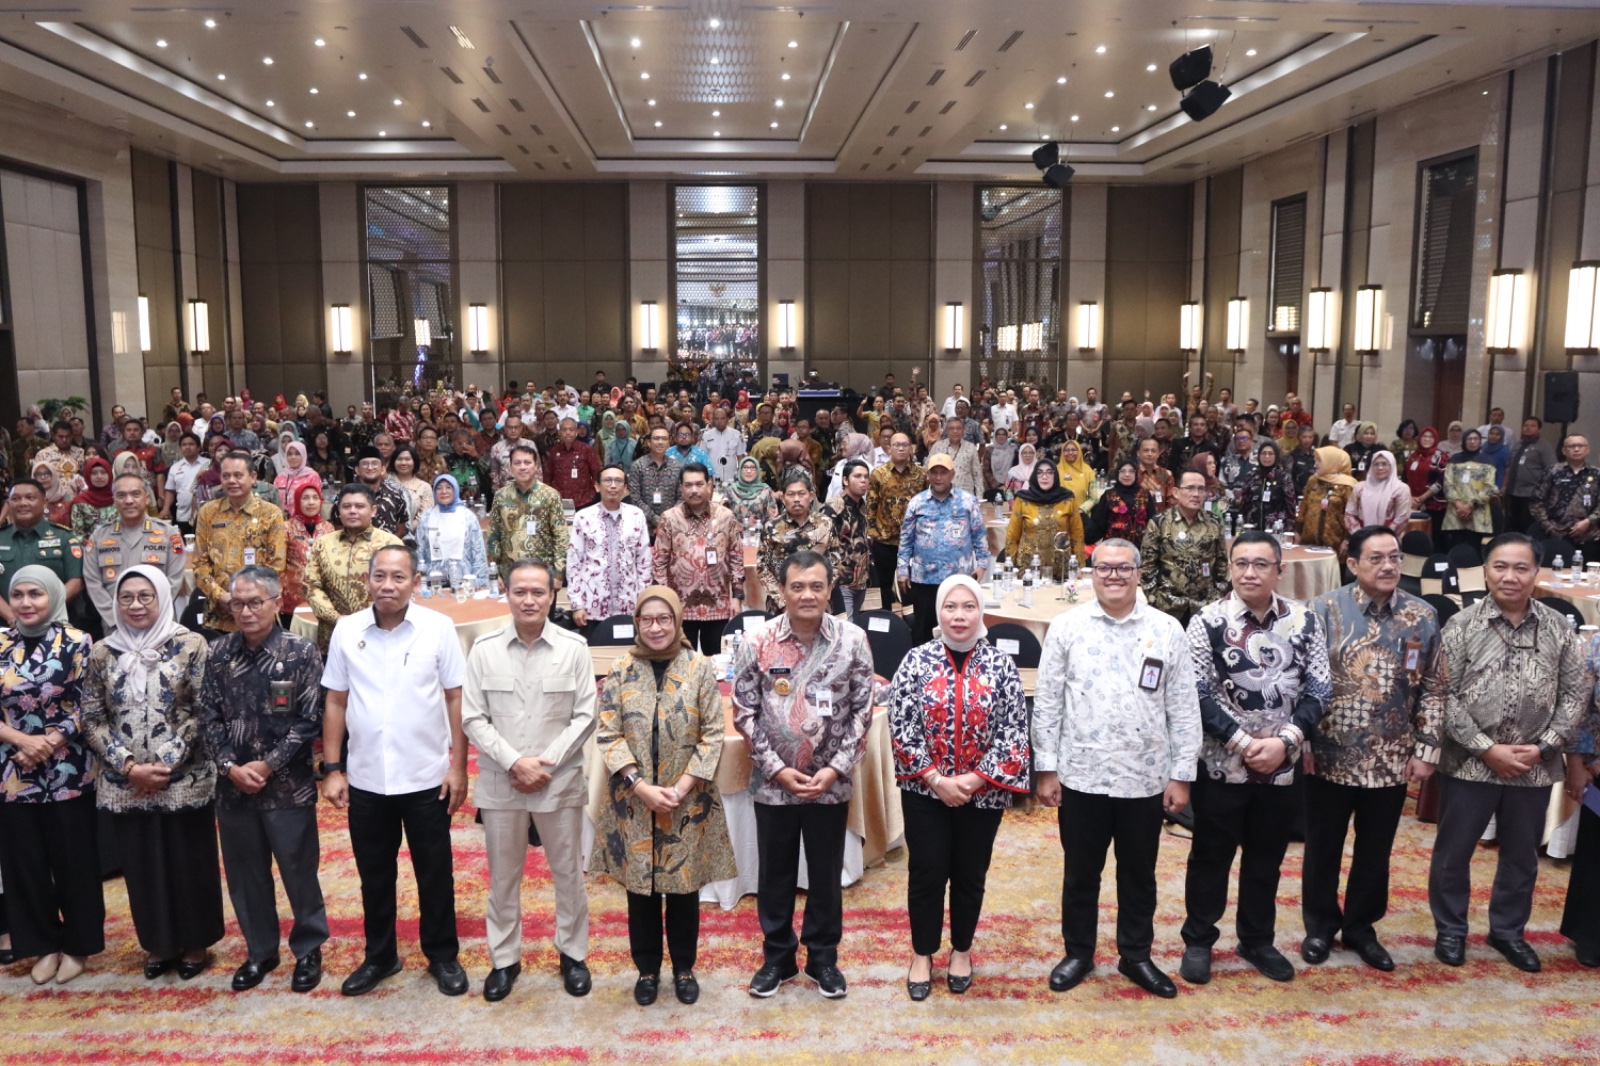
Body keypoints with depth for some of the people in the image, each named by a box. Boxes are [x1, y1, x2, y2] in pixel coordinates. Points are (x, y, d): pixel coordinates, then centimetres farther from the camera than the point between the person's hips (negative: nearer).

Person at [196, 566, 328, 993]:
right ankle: (260, 951, 33)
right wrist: (230, 766, -9)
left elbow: (309, 720, -9)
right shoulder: (219, 653, 2)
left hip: (288, 786, -3)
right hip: (233, 786, 4)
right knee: (245, 874, 15)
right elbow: (208, 717, 3)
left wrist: (268, 765, -13)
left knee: (299, 871, 7)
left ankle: (309, 950, 26)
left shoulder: (301, 652, -9)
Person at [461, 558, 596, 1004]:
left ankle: (573, 952, 29)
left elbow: (584, 716, -5)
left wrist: (547, 763, -12)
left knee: (568, 872, 11)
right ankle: (504, 958, 30)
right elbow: (472, 718, -4)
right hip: (500, 781, 1)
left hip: (560, 780, -1)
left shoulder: (574, 648, -6)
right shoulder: (484, 649, -4)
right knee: (503, 875, 13)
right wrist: (514, 762, -13)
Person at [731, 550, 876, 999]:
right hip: (773, 782, 0)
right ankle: (777, 956, 33)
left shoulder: (853, 641, -7)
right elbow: (745, 713, -5)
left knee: (826, 873, 14)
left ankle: (823, 957, 33)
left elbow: (861, 712, -3)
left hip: (830, 783, 0)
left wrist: (835, 768, -10)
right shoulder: (757, 643, -10)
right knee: (776, 873, 14)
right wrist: (778, 768, -11)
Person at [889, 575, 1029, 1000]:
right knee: (927, 872, 6)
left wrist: (976, 779, -14)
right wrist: (936, 778, -14)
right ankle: (922, 954, 25)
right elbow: (900, 726, -8)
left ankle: (961, 951, 33)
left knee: (970, 875, 13)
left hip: (983, 793, 1)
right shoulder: (917, 660, -6)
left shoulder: (1001, 665, -4)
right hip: (924, 790, -1)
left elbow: (1014, 733, -6)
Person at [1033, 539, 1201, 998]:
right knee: (1080, 873, 14)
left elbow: (1184, 709, 1)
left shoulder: (1167, 630, -2)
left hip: (1145, 780, 1)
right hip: (1081, 777, 0)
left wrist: (1181, 775, -1)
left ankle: (1136, 956, 34)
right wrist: (1046, 768, -2)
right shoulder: (1066, 627, -3)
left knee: (1139, 875, 16)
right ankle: (1078, 954, 32)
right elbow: (1047, 702, 0)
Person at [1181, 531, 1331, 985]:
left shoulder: (1305, 621, 0)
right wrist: (1243, 743, -16)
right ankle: (1198, 941, 25)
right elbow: (1198, 695, -11)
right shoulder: (1208, 621, -9)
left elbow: (1318, 691, 0)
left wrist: (1284, 741, -12)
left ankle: (1257, 940, 34)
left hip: (1284, 765, 3)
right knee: (1211, 855, 10)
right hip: (1222, 763, -3)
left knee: (1267, 857, 16)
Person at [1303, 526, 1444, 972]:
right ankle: (1320, 926, 30)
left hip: (1392, 761, 2)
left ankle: (1360, 927, 34)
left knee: (1375, 851, 16)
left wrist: (1427, 749, 0)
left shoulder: (1422, 617, 0)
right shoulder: (1325, 609, -8)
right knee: (1323, 848, 12)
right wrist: (1302, 742, -8)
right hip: (1330, 757, -2)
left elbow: (1433, 689, 4)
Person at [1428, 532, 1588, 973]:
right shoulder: (1462, 626, -7)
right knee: (1453, 852, 9)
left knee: (1522, 855, 17)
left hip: (1535, 767, 2)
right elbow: (1445, 696, -9)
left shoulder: (1559, 629, 1)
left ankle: (1508, 930, 36)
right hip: (1470, 763, -2)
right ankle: (1451, 929, 28)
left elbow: (1576, 694, 2)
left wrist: (1544, 746, -9)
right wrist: (1487, 748, -14)